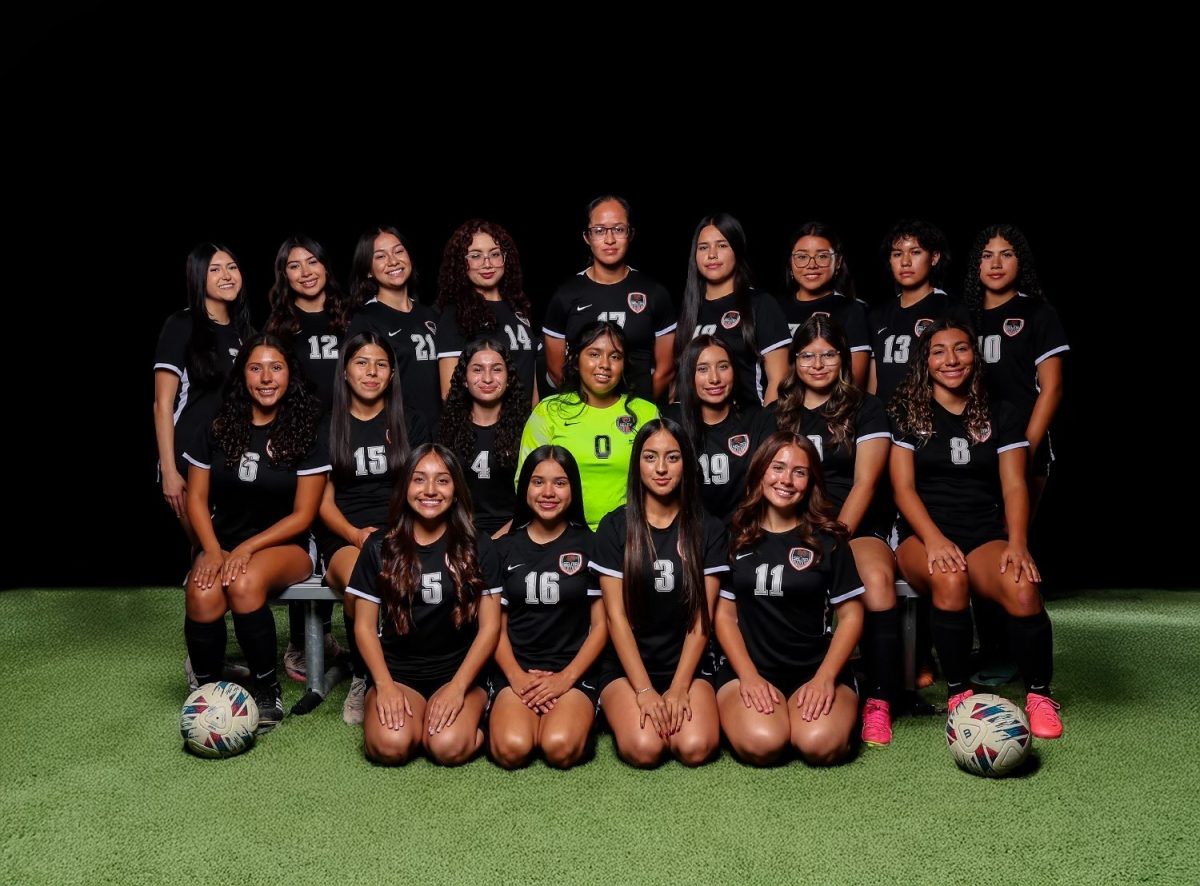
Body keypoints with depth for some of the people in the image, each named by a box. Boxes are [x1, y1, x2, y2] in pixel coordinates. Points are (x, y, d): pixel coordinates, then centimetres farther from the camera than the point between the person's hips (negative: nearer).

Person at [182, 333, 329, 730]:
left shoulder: (305, 437, -3)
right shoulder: (217, 430, 6)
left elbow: (302, 515, -6)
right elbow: (197, 498, 7)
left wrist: (247, 548, -16)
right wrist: (213, 550, -10)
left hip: (284, 545, -2)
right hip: (223, 542, 3)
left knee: (244, 584, -35)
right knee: (203, 596, -30)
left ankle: (267, 690, -14)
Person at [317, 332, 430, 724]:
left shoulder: (410, 423, 14)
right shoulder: (328, 427, 14)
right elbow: (324, 501, 9)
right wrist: (356, 534, -11)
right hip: (345, 536, 0)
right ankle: (361, 678, -13)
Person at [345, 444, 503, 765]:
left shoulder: (478, 547, 1)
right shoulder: (380, 547, 3)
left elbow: (489, 626, -2)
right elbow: (365, 626, 3)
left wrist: (458, 687, -13)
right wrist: (384, 685, -11)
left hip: (458, 671, -1)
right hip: (397, 672, 1)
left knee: (448, 748, -28)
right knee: (390, 747, -27)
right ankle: (403, 714, 4)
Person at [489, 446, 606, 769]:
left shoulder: (590, 545, 3)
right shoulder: (505, 548, 9)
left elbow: (601, 624, 2)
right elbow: (497, 626, 8)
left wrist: (566, 678, -9)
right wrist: (516, 677, -9)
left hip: (574, 672, -1)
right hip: (516, 671, 2)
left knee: (561, 748, -28)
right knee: (511, 749, -25)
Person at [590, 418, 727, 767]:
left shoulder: (708, 530, 3)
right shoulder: (615, 527, -1)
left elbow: (702, 617, -1)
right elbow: (616, 616, -5)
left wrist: (679, 688, -10)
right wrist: (645, 691, -12)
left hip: (688, 665, 1)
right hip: (627, 668, -1)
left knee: (696, 748, -24)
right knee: (643, 748, -25)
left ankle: (678, 708, 7)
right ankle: (626, 713, 7)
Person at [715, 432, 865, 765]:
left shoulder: (827, 538, 5)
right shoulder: (736, 536, 5)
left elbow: (851, 615, 4)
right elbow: (725, 614, 5)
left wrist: (825, 678, -9)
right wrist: (749, 676, -9)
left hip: (816, 670, 1)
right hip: (748, 668, 0)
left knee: (821, 745, -28)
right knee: (761, 745, -29)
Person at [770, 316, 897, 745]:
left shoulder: (866, 409, 6)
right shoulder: (778, 414, 17)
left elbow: (864, 484, -4)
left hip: (859, 528, -2)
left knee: (877, 577, -36)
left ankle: (878, 702, -24)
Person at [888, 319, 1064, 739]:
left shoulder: (1000, 416, 13)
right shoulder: (906, 414, 7)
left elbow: (1014, 486, 4)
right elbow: (903, 488, -1)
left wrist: (1017, 544, -14)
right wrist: (934, 539, -18)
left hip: (985, 534, 2)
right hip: (923, 534, -1)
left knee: (1023, 586, -31)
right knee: (950, 579, -36)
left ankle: (1039, 695, -9)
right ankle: (958, 695, -17)